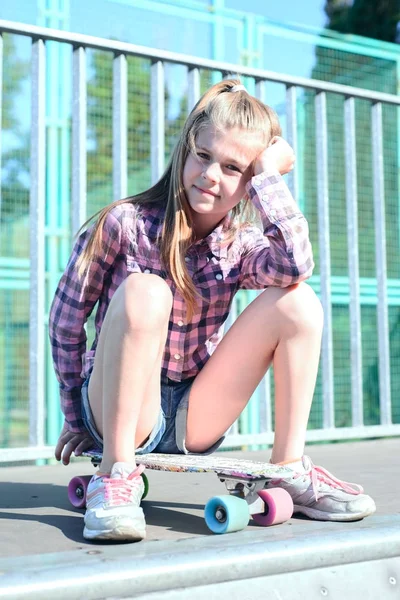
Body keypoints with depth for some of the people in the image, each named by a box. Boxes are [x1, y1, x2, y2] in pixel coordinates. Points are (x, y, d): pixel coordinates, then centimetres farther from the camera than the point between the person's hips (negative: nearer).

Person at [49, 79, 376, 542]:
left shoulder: (241, 245, -2)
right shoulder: (124, 224, -11)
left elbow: (296, 264, -27)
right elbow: (66, 319, -4)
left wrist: (268, 175, -20)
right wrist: (77, 420, 0)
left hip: (193, 423, 4)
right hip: (120, 412, -3)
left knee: (297, 301, -13)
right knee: (144, 291, -33)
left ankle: (289, 470, -7)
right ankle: (116, 471, -24)